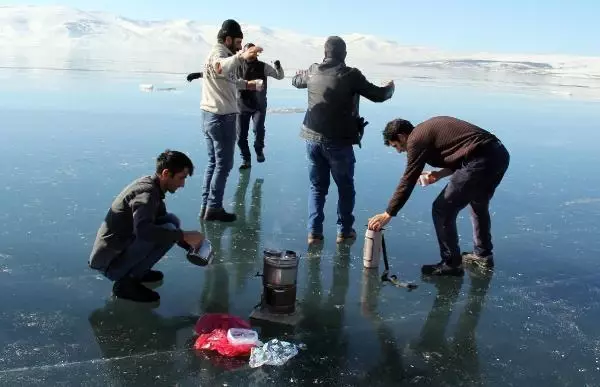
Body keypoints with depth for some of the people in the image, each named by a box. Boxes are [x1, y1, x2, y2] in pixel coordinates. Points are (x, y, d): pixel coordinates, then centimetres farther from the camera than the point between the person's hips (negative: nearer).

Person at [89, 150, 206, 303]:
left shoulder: (150, 186, 9)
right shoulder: (147, 192, -21)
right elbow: (143, 230, -38)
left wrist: (193, 247, 8)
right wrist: (184, 235, -30)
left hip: (120, 251, 9)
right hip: (110, 262, -9)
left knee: (171, 221, 7)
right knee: (168, 229, -23)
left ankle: (134, 272, 11)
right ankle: (126, 282, -11)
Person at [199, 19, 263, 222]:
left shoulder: (217, 52, 17)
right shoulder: (218, 53, -15)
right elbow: (220, 67, -42)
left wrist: (245, 84, 42)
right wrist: (241, 56, -59)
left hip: (210, 114, 10)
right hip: (222, 116, -10)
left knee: (213, 162, 16)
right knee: (223, 164, -2)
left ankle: (206, 206, 21)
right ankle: (214, 208, 3)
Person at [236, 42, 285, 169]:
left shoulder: (263, 66, -3)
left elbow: (280, 76, -3)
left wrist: (278, 67, -24)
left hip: (259, 106, -1)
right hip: (242, 106, 2)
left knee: (258, 129, -22)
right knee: (241, 136, 2)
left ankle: (259, 150, 7)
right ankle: (246, 160, 21)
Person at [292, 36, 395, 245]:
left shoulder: (313, 72, 3)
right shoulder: (350, 75, -11)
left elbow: (296, 81, 25)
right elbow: (377, 95, -4)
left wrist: (300, 73, 49)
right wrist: (390, 88, 19)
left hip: (313, 138, 4)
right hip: (339, 141, -4)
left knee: (317, 187, 16)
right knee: (345, 188, 14)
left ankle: (314, 231, 13)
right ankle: (344, 231, 19)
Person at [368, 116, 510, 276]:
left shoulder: (416, 140, -3)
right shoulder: (429, 128, 23)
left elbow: (407, 182, -4)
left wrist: (387, 215, 1)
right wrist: (440, 174, 17)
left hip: (481, 161, -10)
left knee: (442, 210, 0)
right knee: (478, 204, 30)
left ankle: (451, 264, 9)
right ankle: (483, 255, 44)